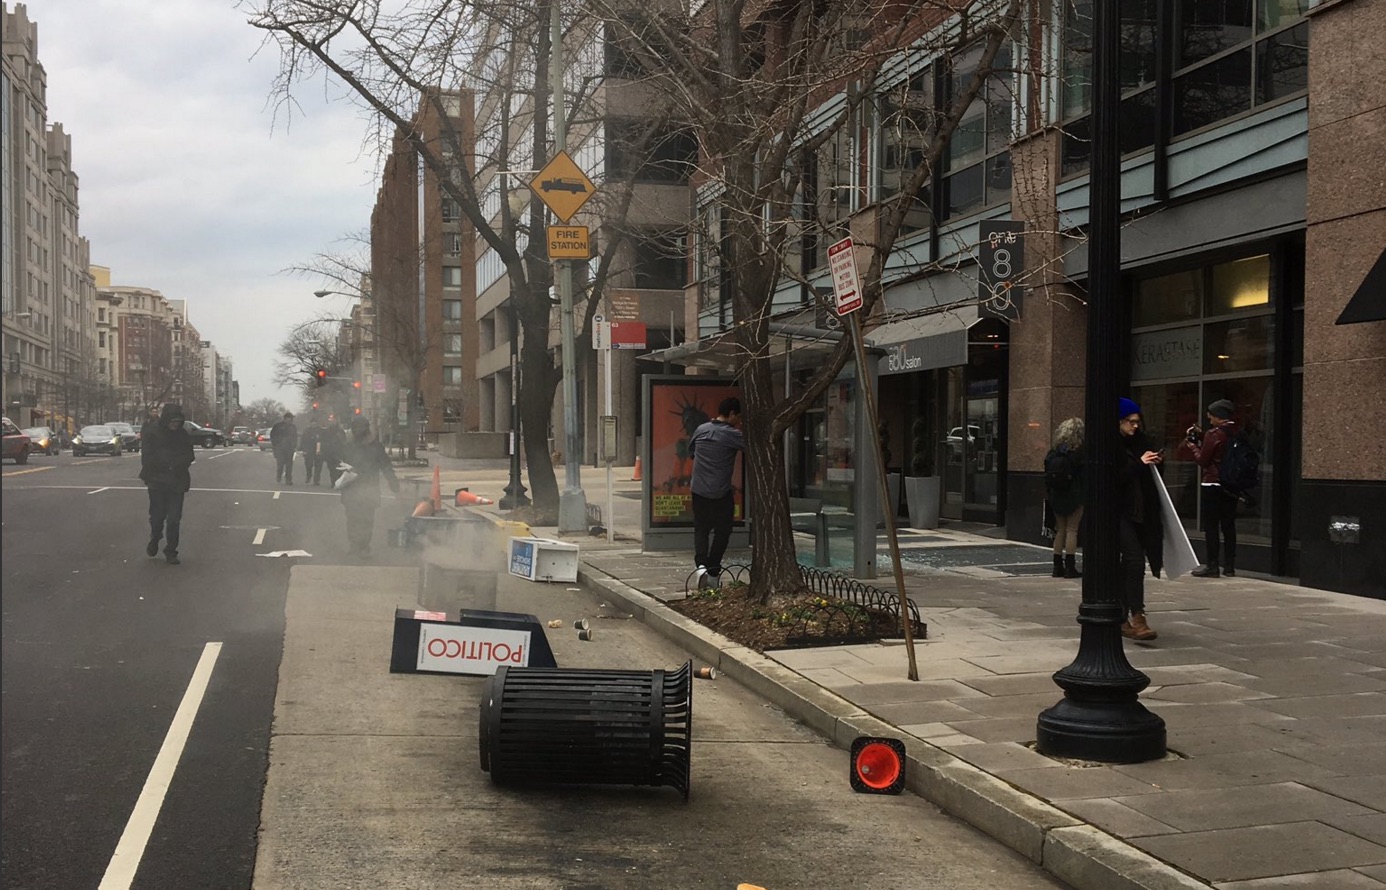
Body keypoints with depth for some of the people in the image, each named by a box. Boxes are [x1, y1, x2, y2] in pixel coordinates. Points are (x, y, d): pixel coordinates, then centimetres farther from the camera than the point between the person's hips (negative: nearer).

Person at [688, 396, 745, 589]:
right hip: (721, 493, -4)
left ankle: (701, 565, -8)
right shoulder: (732, 435, -12)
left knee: (700, 530, 13)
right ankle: (713, 572, 9)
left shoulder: (701, 430, 5)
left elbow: (690, 452, 18)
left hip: (698, 490, 5)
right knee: (722, 532, 10)